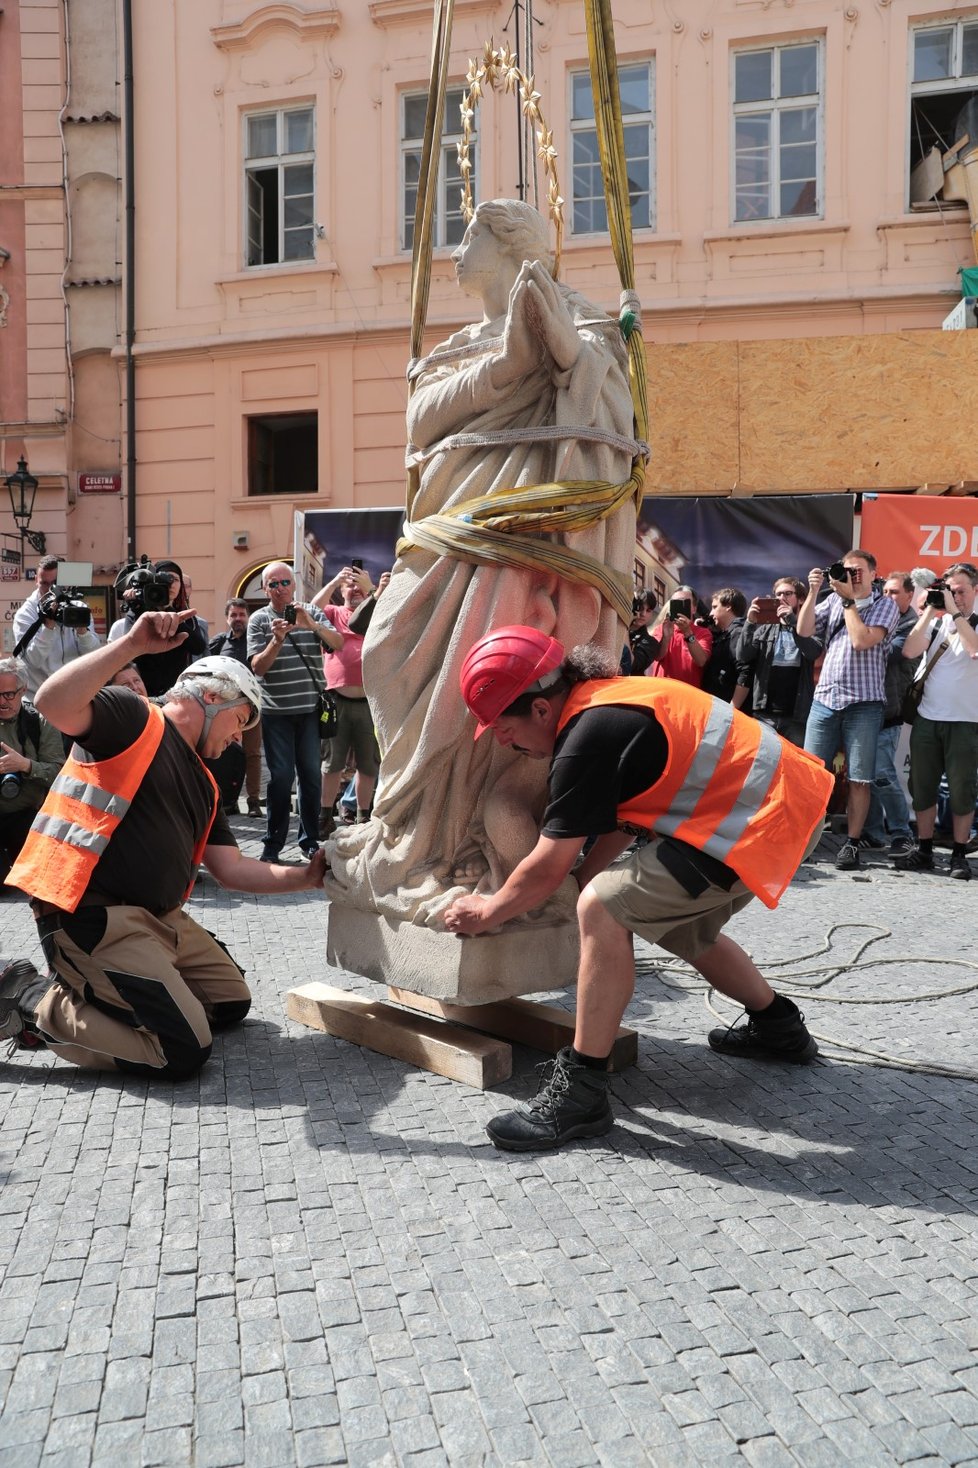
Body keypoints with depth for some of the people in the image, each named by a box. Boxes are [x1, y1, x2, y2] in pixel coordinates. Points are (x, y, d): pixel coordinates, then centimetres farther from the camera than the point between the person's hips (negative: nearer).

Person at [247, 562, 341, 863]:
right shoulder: (259, 619, 3)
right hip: (276, 711, -2)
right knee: (281, 776, -3)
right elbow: (257, 667, -4)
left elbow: (338, 643, -6)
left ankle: (309, 840, 15)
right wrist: (277, 640, -20)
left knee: (311, 774, 4)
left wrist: (312, 624, -22)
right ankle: (273, 843, 7)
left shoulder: (313, 614, 9)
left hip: (310, 708, 2)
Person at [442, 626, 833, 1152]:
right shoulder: (607, 698, 9)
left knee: (603, 909, -17)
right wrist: (582, 877, 15)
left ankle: (581, 1091, -8)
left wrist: (487, 912, 6)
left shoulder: (589, 738, -20)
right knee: (681, 924, 27)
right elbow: (625, 816, 19)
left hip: (760, 821, -10)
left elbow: (547, 870, -10)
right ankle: (777, 1026, 45)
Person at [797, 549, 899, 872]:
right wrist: (813, 592, -3)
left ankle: (852, 843, 4)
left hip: (863, 703, -3)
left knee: (858, 779, -1)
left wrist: (849, 599, -6)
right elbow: (804, 630, 3)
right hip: (824, 699, 4)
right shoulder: (834, 599, 14)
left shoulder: (885, 605, 3)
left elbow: (862, 640, -13)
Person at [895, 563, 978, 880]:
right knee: (922, 786, 7)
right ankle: (923, 850, 16)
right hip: (926, 719, 3)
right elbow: (909, 651, -5)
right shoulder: (935, 622, 10)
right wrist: (930, 610, -8)